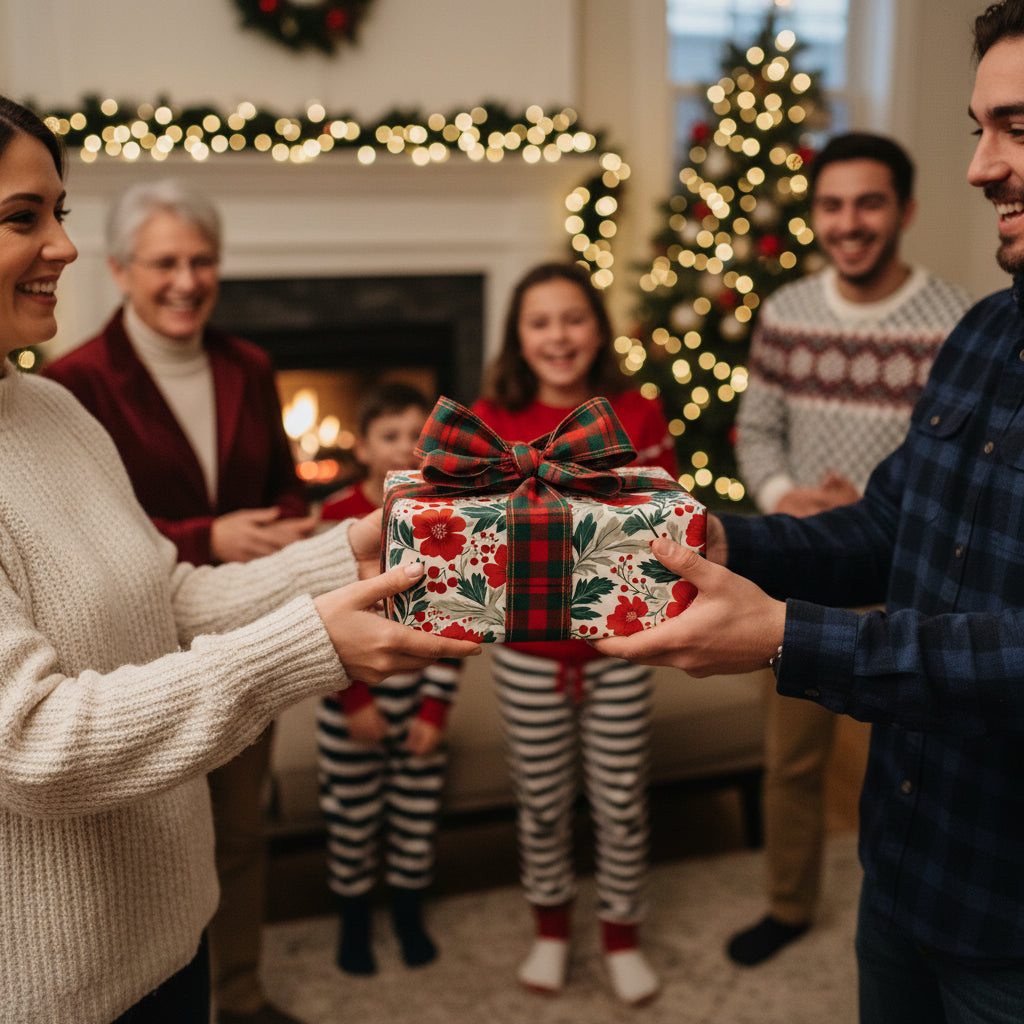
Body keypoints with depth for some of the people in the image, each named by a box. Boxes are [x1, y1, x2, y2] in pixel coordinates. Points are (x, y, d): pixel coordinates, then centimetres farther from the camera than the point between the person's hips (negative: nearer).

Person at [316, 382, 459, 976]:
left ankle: (410, 914, 36)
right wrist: (355, 699, -11)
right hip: (353, 690, -2)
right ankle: (354, 920, 32)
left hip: (419, 690, 2)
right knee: (353, 814, 10)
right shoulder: (339, 515, -9)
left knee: (419, 809, 12)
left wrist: (436, 705, -5)